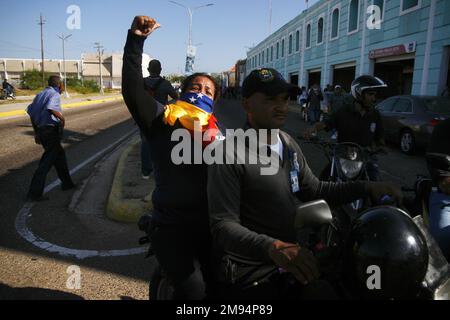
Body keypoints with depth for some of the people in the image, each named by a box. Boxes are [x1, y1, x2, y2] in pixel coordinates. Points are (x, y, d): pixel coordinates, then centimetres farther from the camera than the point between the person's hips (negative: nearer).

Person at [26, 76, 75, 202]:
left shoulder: (41, 94, 15)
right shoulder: (55, 94, -9)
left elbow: (31, 112, 13)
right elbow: (51, 108, -29)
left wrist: (36, 132, 17)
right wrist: (62, 118, -11)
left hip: (41, 130, 9)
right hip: (52, 130, -9)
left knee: (60, 153, 21)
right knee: (48, 161, -4)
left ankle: (66, 183, 30)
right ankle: (35, 192, -3)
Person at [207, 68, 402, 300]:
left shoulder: (288, 144, 7)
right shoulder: (229, 154, -20)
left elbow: (315, 191, 12)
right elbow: (223, 225, -25)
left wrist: (366, 188, 0)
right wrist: (273, 248, -41)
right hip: (250, 277, -6)